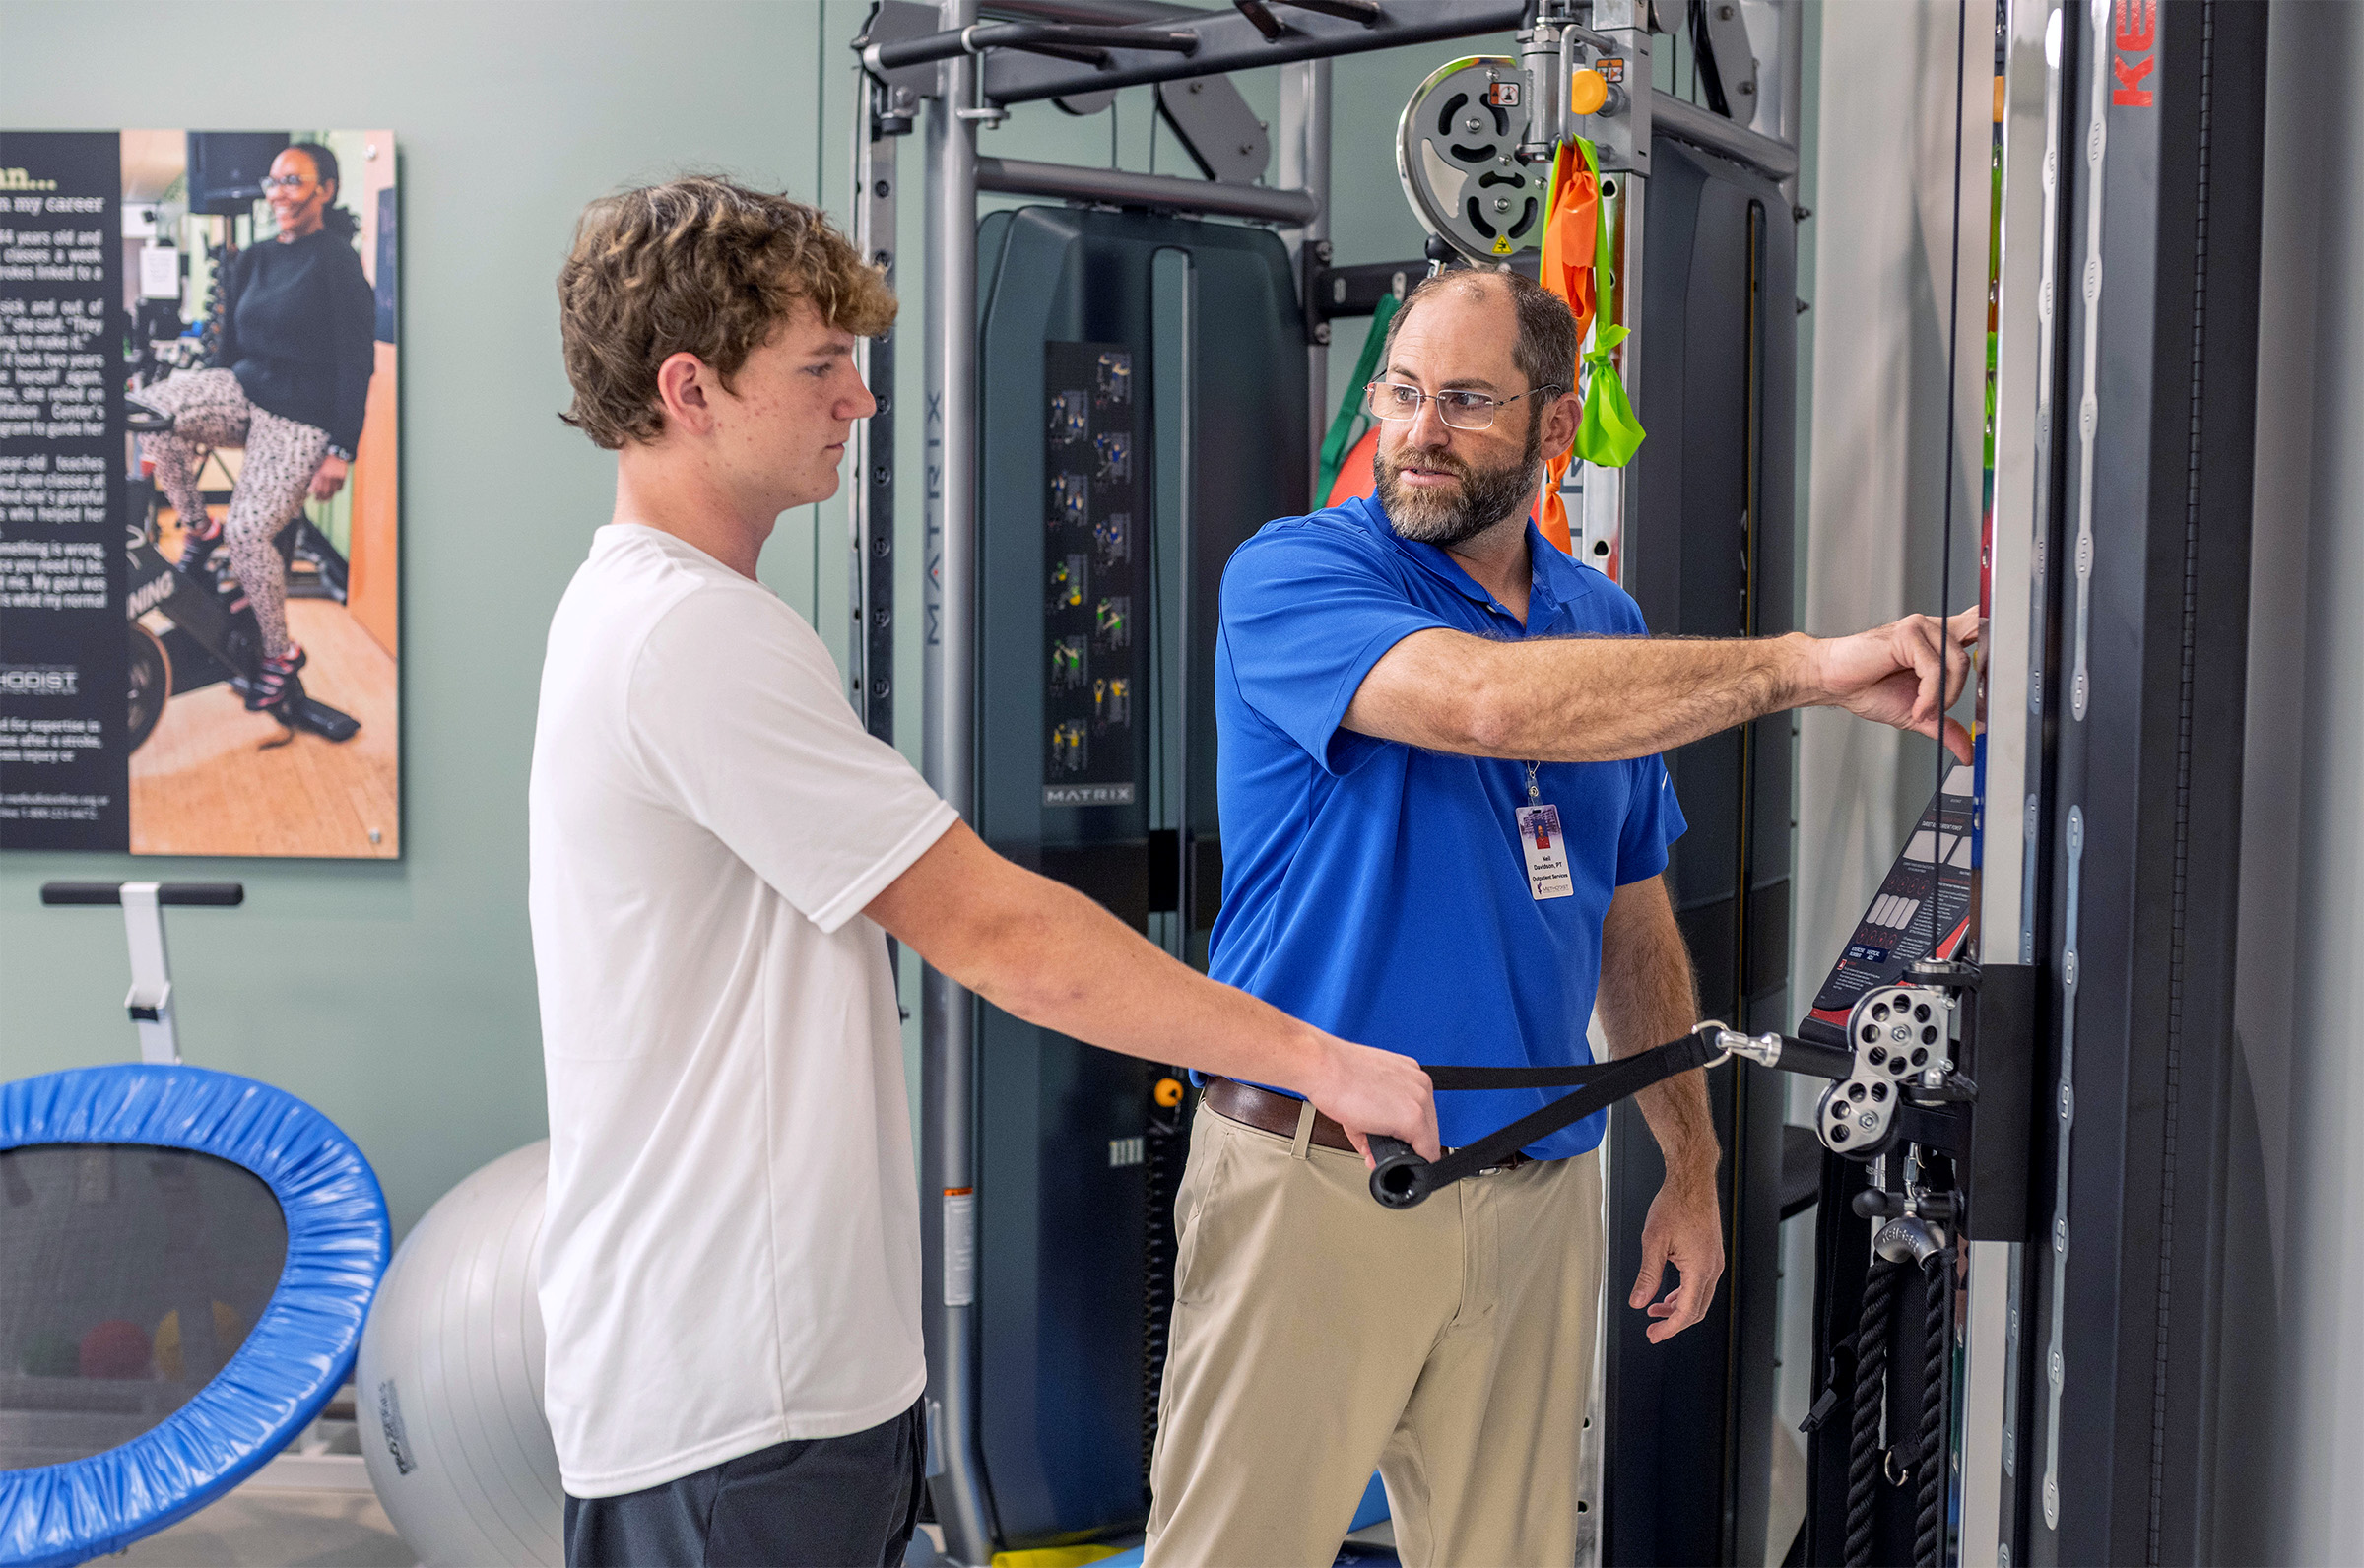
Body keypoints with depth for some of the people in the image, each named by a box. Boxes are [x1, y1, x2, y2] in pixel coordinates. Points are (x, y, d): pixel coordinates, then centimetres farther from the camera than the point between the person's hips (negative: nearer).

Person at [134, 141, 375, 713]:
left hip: (301, 422, -6)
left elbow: (357, 362, -12)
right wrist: (197, 423, 22)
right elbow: (231, 344, 19)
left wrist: (341, 451, -17)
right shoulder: (252, 262, 11)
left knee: (250, 530, -16)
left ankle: (281, 652, 6)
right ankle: (199, 528, -2)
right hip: (242, 392, 6)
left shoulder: (337, 262, -9)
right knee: (150, 407, -22)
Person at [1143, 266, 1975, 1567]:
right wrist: (1805, 667, -30)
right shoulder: (1291, 576, -8)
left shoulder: (1603, 622, 11)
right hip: (1317, 1176, -5)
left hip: (1539, 1190, 5)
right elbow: (1485, 700, -29)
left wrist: (1692, 1167, 14)